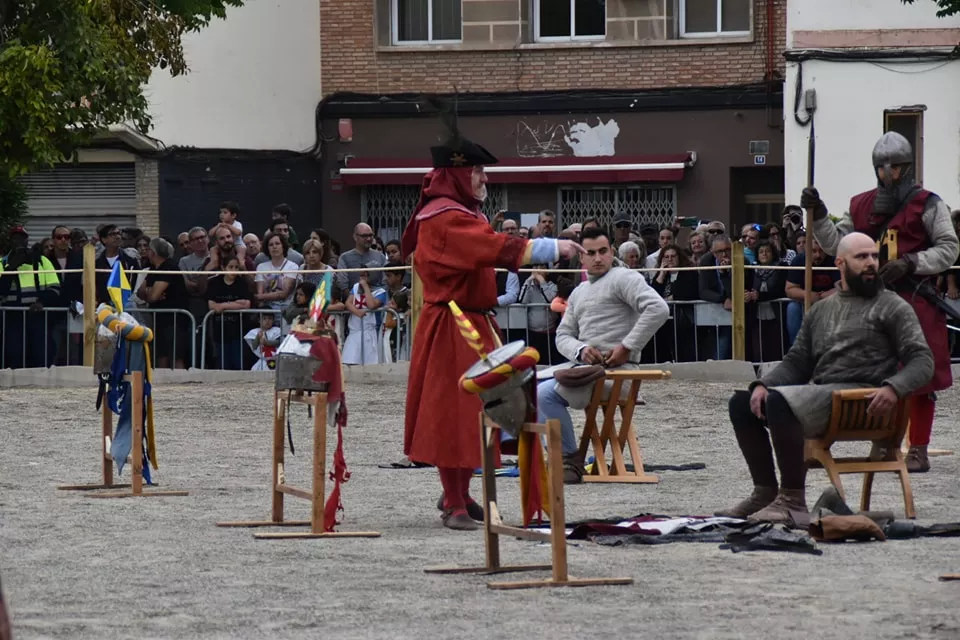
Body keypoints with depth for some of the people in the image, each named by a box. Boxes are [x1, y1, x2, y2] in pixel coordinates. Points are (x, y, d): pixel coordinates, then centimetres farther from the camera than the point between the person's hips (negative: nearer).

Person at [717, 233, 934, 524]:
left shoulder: (892, 307, 6)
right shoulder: (821, 311, 24)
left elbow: (922, 360, -4)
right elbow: (796, 361, 21)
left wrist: (894, 388, -25)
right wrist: (763, 384, 0)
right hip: (819, 397, 7)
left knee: (778, 400, -30)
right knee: (741, 402, -3)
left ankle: (793, 500, -29)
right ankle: (766, 492, -1)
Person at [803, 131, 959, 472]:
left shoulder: (927, 204, -2)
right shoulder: (862, 206, 12)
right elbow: (836, 242, 14)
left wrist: (910, 264, -15)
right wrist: (818, 214, -1)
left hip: (917, 300, -5)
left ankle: (918, 450, 4)